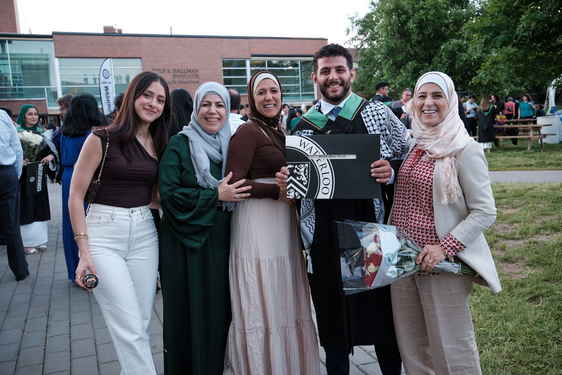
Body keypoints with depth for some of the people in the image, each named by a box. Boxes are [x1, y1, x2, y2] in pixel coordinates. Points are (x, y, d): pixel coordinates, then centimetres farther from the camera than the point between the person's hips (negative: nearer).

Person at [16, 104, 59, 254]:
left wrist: (51, 156, -15)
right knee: (26, 207, -1)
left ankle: (39, 239, 17)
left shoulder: (41, 133, 11)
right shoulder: (17, 132, -3)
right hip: (23, 176, -5)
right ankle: (27, 242, 6)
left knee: (39, 206, 8)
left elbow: (51, 149, 6)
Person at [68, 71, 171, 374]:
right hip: (104, 235, -4)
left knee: (142, 326, 9)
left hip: (144, 235, 5)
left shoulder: (159, 144, 9)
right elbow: (76, 196, -5)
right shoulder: (102, 139, -6)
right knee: (130, 331, -5)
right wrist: (84, 251, -10)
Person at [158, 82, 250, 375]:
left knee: (219, 307, 8)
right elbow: (169, 193, -13)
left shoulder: (232, 144, 9)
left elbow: (240, 188, 16)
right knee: (189, 310, 4)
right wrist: (215, 196, -16)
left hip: (221, 240, 4)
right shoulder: (179, 145, -4)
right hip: (186, 241, -4)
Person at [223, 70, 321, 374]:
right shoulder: (248, 132, -8)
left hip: (284, 223, 8)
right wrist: (278, 191, -17)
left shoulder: (280, 131, 16)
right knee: (262, 307, 1)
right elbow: (233, 184, -15)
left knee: (286, 302, 14)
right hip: (258, 222, -7)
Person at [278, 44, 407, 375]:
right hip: (324, 237, 2)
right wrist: (285, 181, -6)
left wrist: (391, 171, -18)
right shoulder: (303, 124, 8)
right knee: (332, 319, 15)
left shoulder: (379, 113, 2)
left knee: (383, 316, 11)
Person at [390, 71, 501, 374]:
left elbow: (484, 212, -11)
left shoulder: (465, 149, -8)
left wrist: (446, 247, -20)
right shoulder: (411, 146, 10)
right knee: (411, 347, 15)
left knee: (450, 349, 4)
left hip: (441, 263, -6)